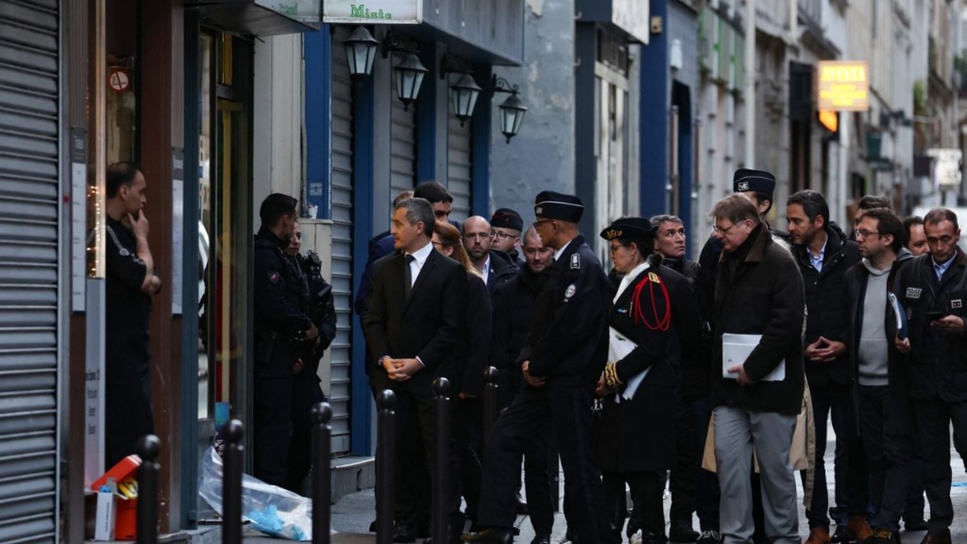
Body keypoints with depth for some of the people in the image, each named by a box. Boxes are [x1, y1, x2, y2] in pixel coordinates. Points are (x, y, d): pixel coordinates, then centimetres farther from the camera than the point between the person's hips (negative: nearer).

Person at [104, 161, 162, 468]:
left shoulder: (122, 232, 17)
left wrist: (152, 282, -3)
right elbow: (143, 276, -19)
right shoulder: (106, 231, -14)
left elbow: (151, 282, 21)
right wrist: (142, 237, -3)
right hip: (118, 348, -10)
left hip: (133, 347, 10)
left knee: (137, 431, 11)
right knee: (131, 434, -12)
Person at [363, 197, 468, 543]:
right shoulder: (385, 268, 13)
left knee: (440, 455, -4)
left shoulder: (450, 271, -2)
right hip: (395, 375, 4)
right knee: (401, 453, 4)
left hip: (432, 377, -4)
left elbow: (451, 328, -6)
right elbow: (373, 320, 11)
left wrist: (418, 362, -12)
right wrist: (384, 359, -4)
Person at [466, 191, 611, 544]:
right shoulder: (560, 263, 16)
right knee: (503, 437, 4)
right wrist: (527, 360, 1)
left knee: (577, 462, -3)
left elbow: (571, 325, -23)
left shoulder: (582, 264, -15)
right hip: (545, 379, 10)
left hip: (570, 380, -10)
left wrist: (538, 366, -13)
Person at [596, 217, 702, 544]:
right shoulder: (628, 284, 15)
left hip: (647, 397, -10)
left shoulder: (651, 286, -14)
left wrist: (613, 375, -14)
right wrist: (608, 376, 9)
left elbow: (651, 347, -20)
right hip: (624, 395, 10)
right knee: (613, 467, 13)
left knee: (642, 471, -6)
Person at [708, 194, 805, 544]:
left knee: (775, 465, 1)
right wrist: (719, 370, 12)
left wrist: (753, 368, -17)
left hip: (770, 384, -7)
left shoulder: (779, 263, -10)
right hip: (730, 385, 7)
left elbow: (787, 324, -18)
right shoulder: (726, 263, 15)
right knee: (729, 459, 2)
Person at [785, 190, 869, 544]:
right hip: (805, 368, 1)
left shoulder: (851, 255, -3)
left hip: (845, 365, -1)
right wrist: (801, 348, -6)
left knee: (852, 442, 5)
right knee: (811, 448, 3)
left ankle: (854, 515, 20)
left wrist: (844, 343, -8)